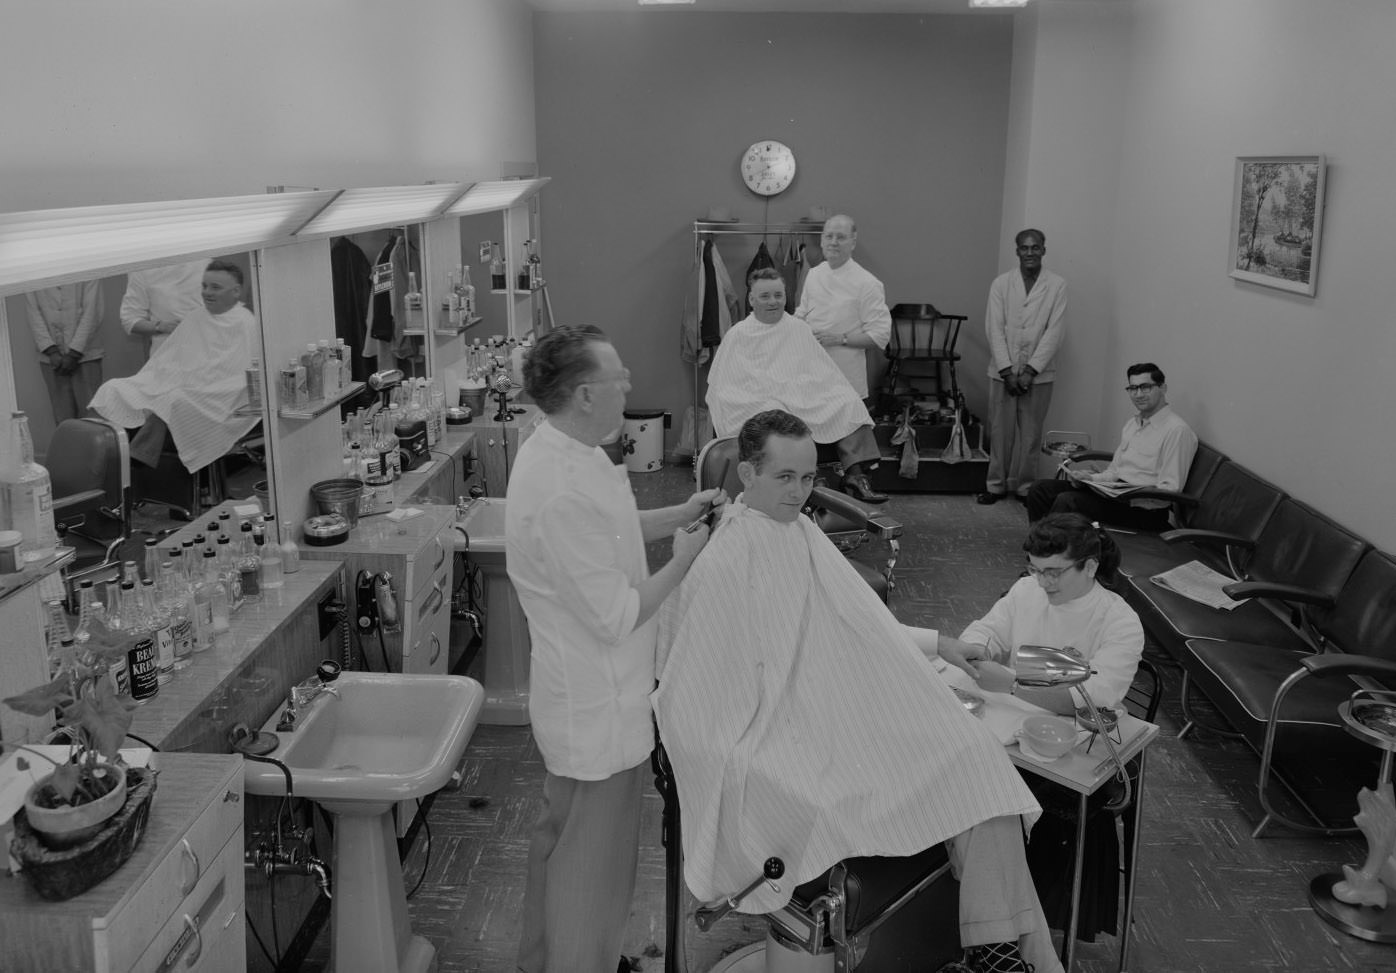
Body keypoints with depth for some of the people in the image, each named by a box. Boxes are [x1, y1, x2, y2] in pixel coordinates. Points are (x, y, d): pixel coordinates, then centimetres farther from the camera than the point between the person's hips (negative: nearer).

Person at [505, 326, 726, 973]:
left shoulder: (556, 452, 0)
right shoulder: (563, 494, -32)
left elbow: (603, 534, 16)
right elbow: (616, 618, -27)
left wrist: (679, 514, 6)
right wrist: (683, 560, -14)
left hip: (570, 695, 11)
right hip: (601, 709, -11)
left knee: (561, 835, 28)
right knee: (593, 865, 9)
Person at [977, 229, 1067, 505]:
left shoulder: (1057, 285, 0)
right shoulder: (1001, 283, 2)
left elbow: (1054, 331, -5)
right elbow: (994, 329, -2)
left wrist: (1031, 370, -11)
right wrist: (1007, 370, -10)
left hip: (1039, 373, -1)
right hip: (1003, 371, 1)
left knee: (1030, 433, 4)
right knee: (1000, 430, 5)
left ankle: (1023, 486, 15)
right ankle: (996, 485, 15)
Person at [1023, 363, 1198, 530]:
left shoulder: (1177, 430, -10)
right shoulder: (1133, 423, 18)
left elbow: (1170, 490, -16)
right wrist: (1090, 478, 1)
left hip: (1144, 512, -9)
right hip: (1115, 492, 9)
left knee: (1067, 501, -28)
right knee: (1041, 488, -4)